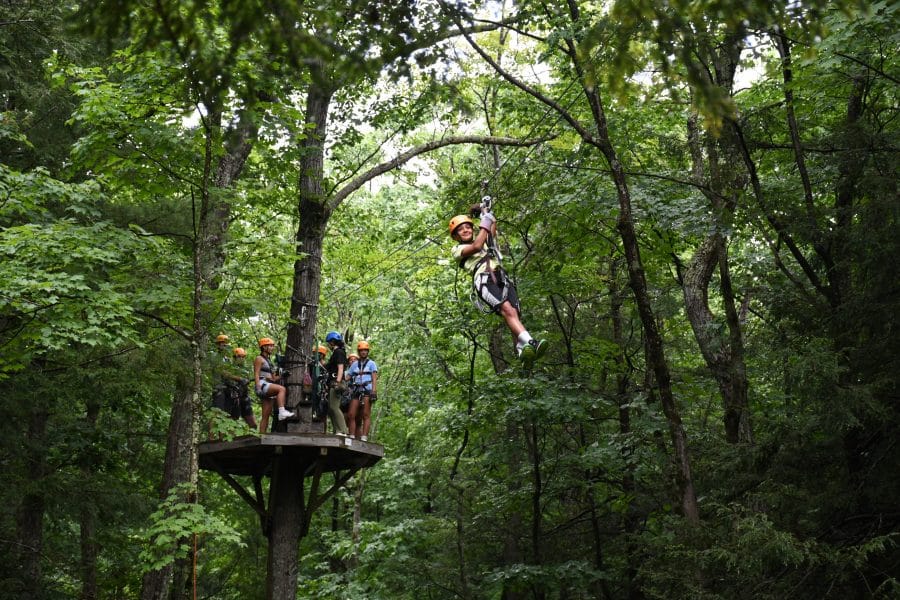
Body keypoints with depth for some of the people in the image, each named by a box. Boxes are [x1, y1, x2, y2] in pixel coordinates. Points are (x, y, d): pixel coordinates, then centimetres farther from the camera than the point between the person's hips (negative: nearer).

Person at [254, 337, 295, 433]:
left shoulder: (268, 361, 27)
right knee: (282, 389, -31)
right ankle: (282, 412, -42)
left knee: (266, 416, 2)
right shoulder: (259, 359, 2)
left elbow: (273, 378, 24)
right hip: (262, 384, -9)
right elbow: (256, 375, -10)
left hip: (268, 388, 9)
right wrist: (258, 388, -23)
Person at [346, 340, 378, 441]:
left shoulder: (371, 363, 11)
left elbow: (374, 378, 1)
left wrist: (374, 391, -12)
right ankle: (351, 437, -6)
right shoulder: (354, 364, 21)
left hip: (367, 390, -4)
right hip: (356, 391, 4)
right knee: (352, 415, -6)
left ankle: (364, 437, -17)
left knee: (366, 415, -11)